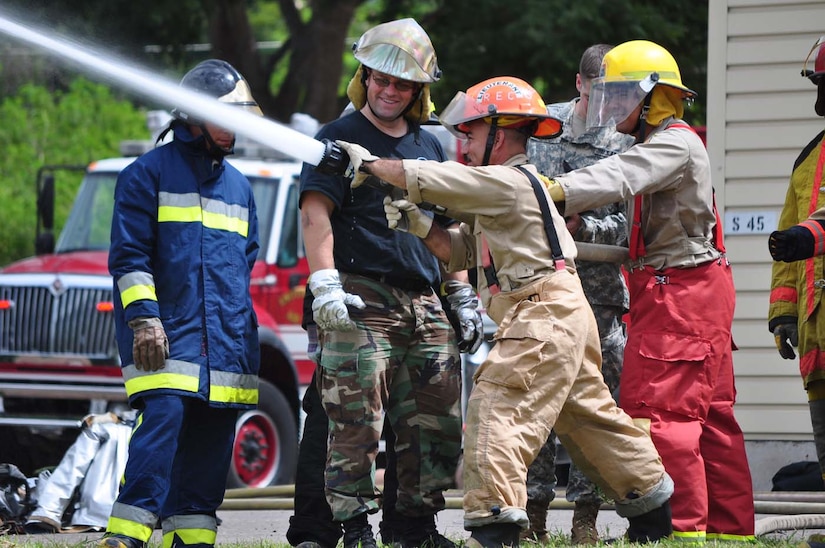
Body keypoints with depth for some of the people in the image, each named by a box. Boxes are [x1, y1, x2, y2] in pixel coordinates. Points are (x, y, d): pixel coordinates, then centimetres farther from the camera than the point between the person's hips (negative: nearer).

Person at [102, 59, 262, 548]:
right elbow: (129, 253, -5)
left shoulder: (238, 186, 21)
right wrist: (143, 318, -15)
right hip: (167, 332, -6)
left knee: (211, 443, 3)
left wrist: (245, 333, 21)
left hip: (224, 339, 6)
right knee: (163, 419, -21)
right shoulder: (151, 173, 2)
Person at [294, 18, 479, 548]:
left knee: (437, 423, 5)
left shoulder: (430, 147, 18)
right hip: (361, 300, -6)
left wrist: (463, 299, 19)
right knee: (358, 421, -11)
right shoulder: (340, 137, 0)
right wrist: (326, 286, -22)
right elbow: (316, 214, -10)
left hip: (424, 305, 6)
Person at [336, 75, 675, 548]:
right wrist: (418, 224, 6)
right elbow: (460, 251, 21)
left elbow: (432, 179, -16)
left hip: (545, 313, -11)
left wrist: (371, 164, -3)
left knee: (496, 411, -16)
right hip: (566, 316, 11)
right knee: (591, 416, 18)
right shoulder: (501, 189, 22)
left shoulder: (508, 182, -11)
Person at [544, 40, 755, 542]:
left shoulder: (676, 143, -14)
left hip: (681, 292, -11)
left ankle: (684, 524, -12)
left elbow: (621, 177, -30)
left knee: (658, 409, -12)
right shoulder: (657, 145, 21)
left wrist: (558, 190, -41)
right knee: (709, 414, 11)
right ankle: (731, 526, 15)